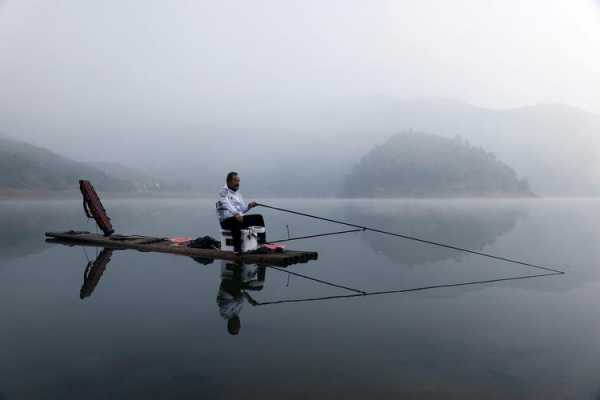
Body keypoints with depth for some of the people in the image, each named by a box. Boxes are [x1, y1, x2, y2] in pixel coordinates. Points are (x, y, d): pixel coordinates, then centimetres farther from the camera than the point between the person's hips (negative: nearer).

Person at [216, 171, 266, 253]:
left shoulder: (238, 194, 22)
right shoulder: (223, 192, -3)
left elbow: (243, 209, 21)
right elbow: (227, 205, -23)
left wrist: (249, 206, -1)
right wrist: (236, 214, -39)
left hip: (238, 217, 8)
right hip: (226, 220, -8)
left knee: (258, 217, -2)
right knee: (235, 222, -41)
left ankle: (263, 242, -2)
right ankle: (237, 248, -45)